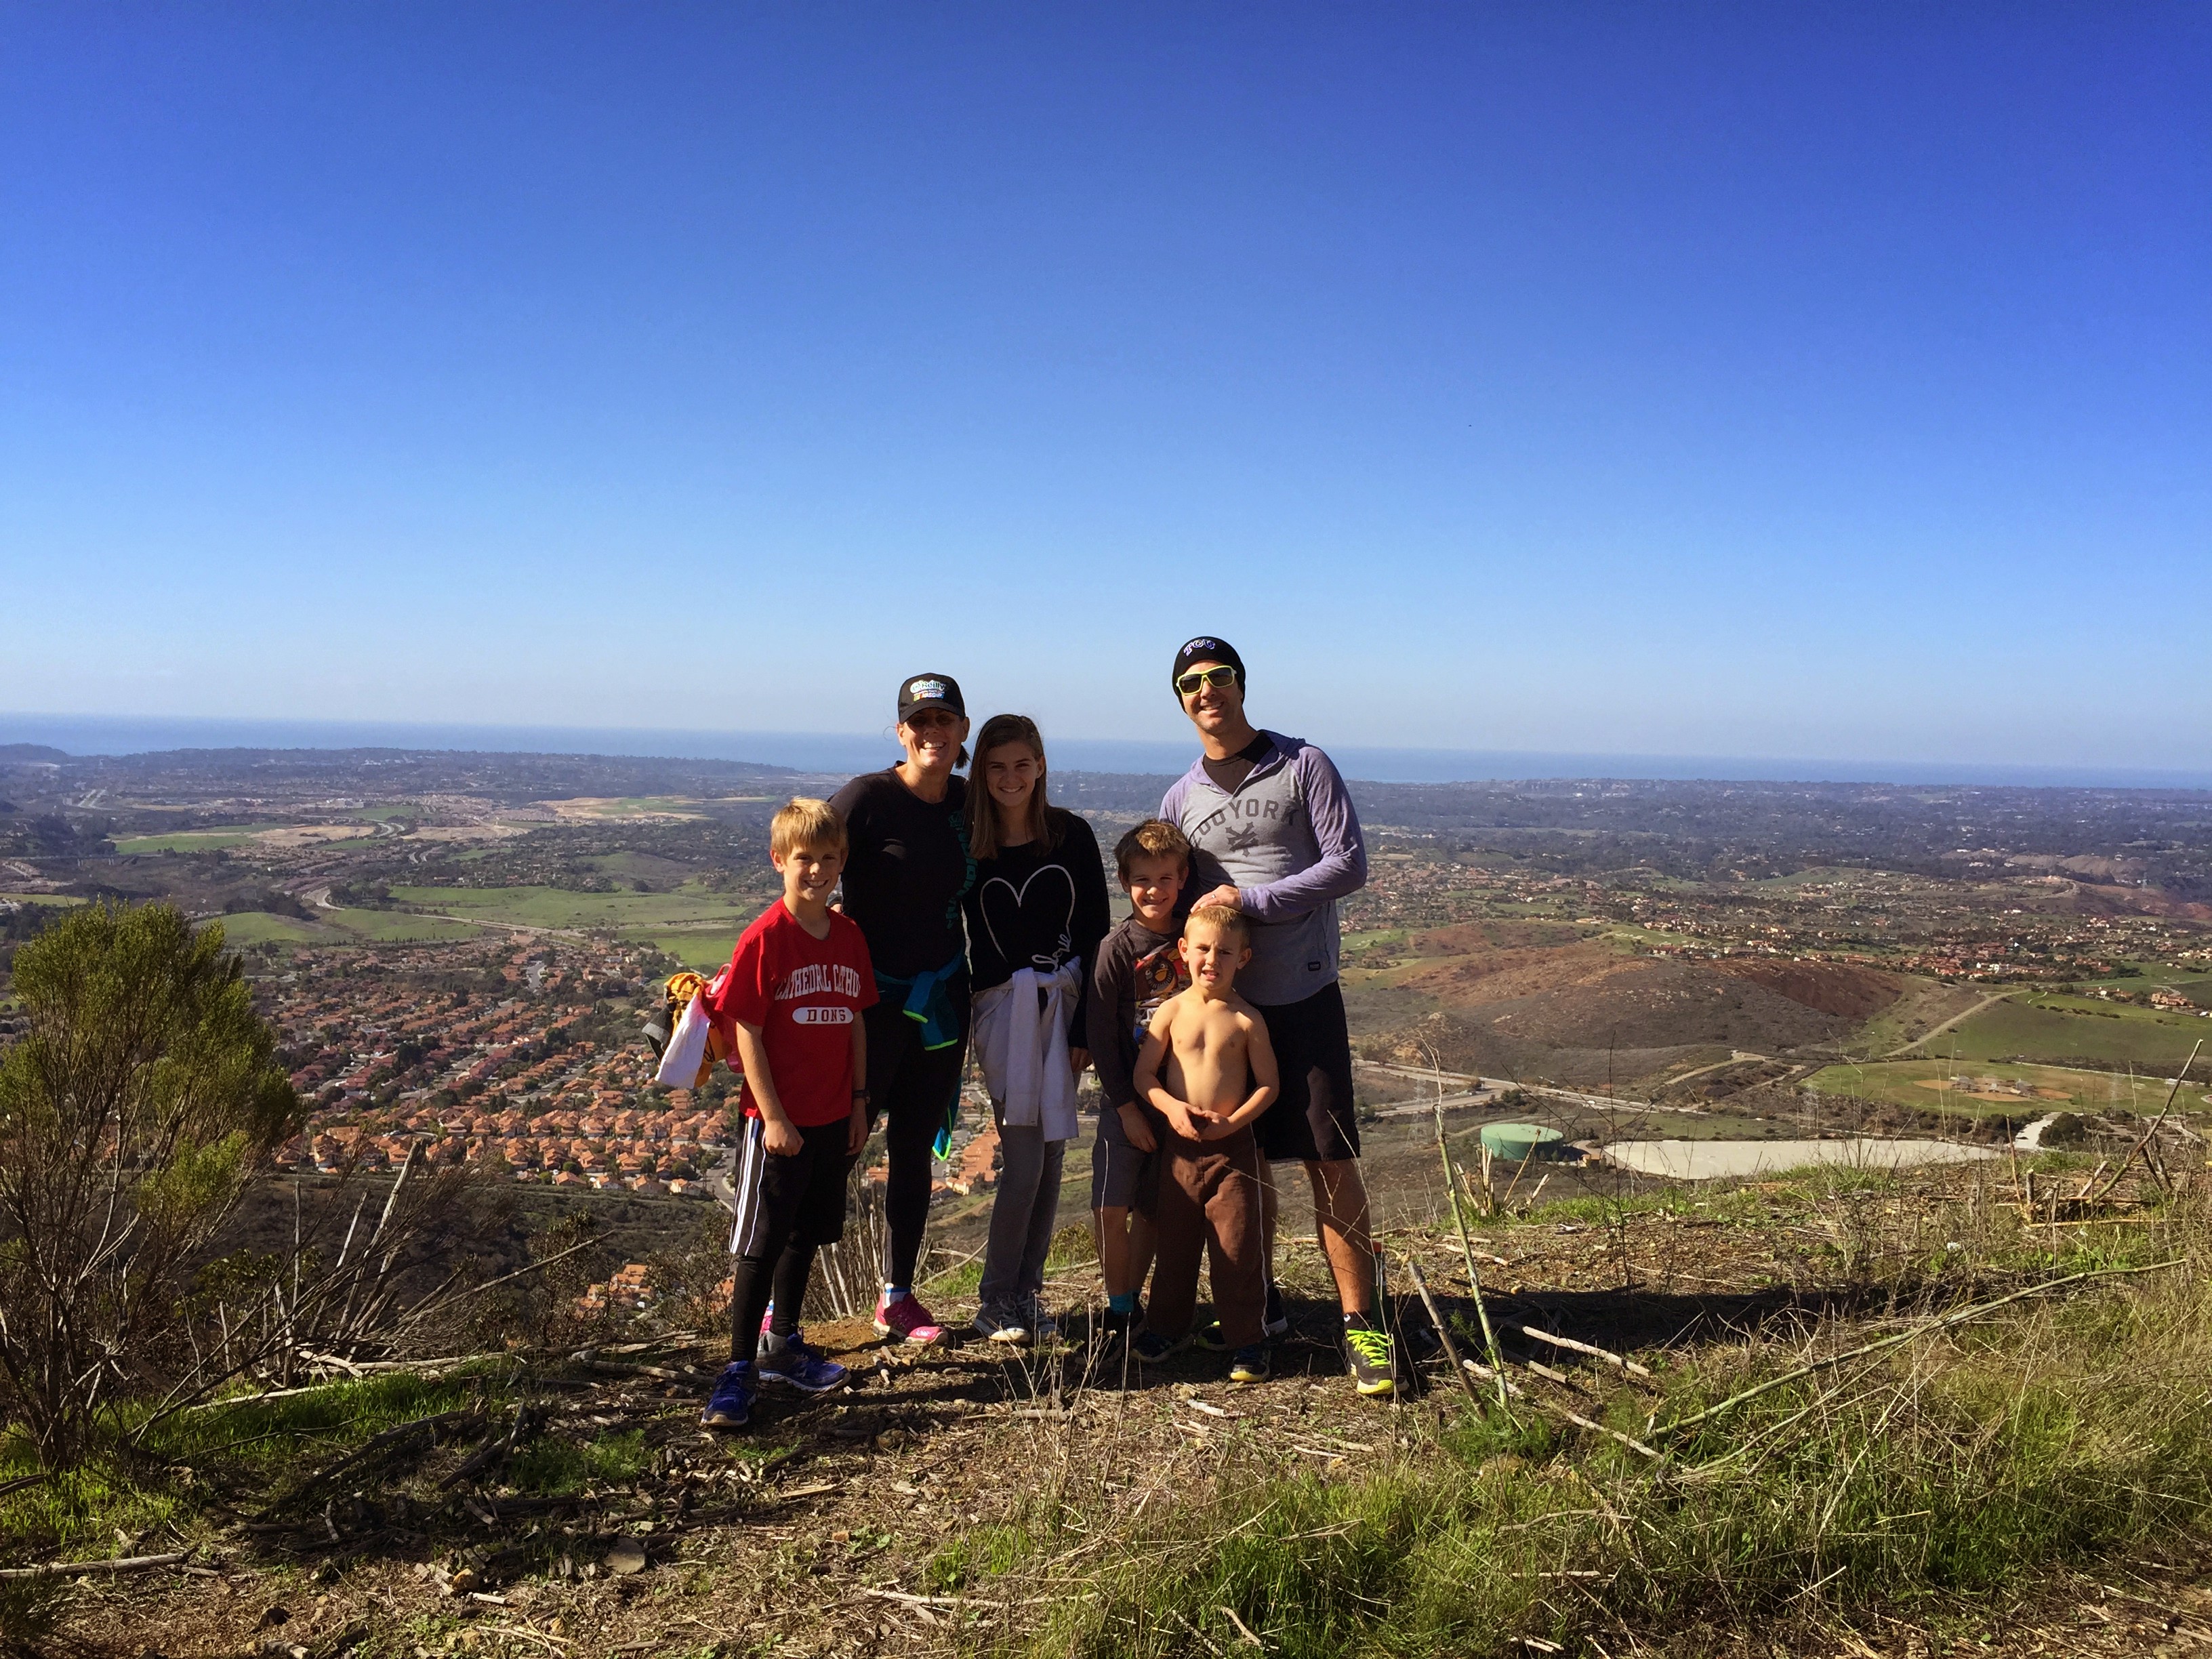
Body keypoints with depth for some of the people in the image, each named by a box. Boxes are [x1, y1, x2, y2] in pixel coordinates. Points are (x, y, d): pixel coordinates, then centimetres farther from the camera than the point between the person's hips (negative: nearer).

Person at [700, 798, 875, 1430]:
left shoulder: (850, 938, 4)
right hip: (779, 1121, -6)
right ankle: (739, 1370, 11)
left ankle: (782, 1347, 34)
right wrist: (772, 1116, -16)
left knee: (805, 1236, 18)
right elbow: (746, 1033, -14)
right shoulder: (765, 939, -14)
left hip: (834, 1119, 6)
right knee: (760, 1245, 1)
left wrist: (859, 1103, 9)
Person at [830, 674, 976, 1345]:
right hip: (873, 999, -5)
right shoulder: (869, 797, -13)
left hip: (941, 1002, 6)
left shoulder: (968, 803, 5)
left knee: (915, 1150, 13)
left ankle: (898, 1297, 26)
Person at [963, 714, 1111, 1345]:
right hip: (1002, 1006, -2)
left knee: (1051, 1153, 5)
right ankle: (995, 1300, 7)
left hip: (1064, 1002, 2)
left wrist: (1087, 1026, -5)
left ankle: (1028, 1292, 18)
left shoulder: (1071, 836, 1)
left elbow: (1095, 933, 1)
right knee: (1024, 1157, -8)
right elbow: (960, 936, 4)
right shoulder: (968, 844, 0)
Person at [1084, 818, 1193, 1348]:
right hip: (1126, 1099, -2)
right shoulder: (1118, 948, -8)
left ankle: (1133, 1305, 21)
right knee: (1111, 1207, -8)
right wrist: (1127, 1107, -9)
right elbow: (1101, 1036, -8)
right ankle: (1117, 1308, 9)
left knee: (1150, 1211, 7)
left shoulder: (1191, 941, 1)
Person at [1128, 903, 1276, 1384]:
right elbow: (1144, 1073, 2)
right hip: (1179, 1143, 2)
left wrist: (1233, 1121, -15)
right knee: (1174, 1240, 13)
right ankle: (1167, 1326, 29)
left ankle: (1247, 1340, 11)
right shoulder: (1173, 1010, 0)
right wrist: (1171, 1106, -15)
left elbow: (1268, 1084, -1)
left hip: (1233, 1145, -2)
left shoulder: (1247, 1019, -4)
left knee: (1238, 1245, 0)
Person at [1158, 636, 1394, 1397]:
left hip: (1303, 996, -3)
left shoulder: (1303, 765, -2)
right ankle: (1261, 1304, 25)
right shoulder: (1181, 798, 10)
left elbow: (1348, 865, -9)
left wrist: (1248, 900, -14)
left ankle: (1360, 1321, 5)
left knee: (1330, 1160, -4)